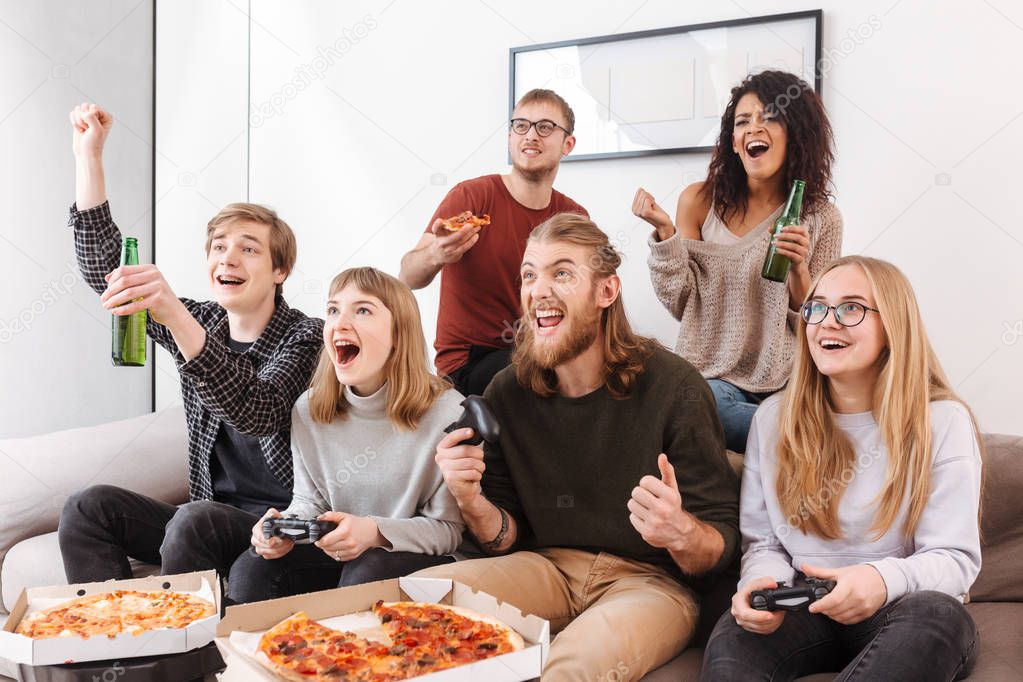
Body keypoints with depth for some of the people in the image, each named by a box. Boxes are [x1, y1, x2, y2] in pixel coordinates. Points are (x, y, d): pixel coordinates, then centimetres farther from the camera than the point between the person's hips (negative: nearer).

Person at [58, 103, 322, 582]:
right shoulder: (202, 323, 8)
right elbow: (102, 271, 9)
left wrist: (174, 315, -40)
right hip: (213, 518, 7)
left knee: (194, 520, -33)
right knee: (89, 507, -12)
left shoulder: (306, 337, -11)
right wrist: (88, 155, 3)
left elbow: (258, 414, -30)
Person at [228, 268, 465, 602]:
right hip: (336, 554, 4)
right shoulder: (308, 409, -2)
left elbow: (448, 528, -12)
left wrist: (375, 532, -29)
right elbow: (309, 500, 10)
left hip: (417, 561, -4)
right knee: (251, 569, -18)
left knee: (367, 573, -35)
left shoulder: (445, 411, -18)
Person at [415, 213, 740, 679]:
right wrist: (473, 505, -17)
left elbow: (723, 544, -10)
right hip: (547, 567, 5)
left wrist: (682, 534, -34)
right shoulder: (507, 393, -1)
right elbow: (506, 537, 6)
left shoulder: (672, 387, -14)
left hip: (648, 579, -4)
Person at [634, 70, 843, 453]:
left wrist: (798, 268, -16)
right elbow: (681, 304, -1)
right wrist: (665, 232, -14)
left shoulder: (821, 219, 1)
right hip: (711, 376, 1)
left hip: (783, 385, 0)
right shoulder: (700, 202, 0)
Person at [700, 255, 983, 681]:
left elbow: (956, 558, -7)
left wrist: (886, 579, -31)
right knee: (730, 639, -36)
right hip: (805, 611, -1)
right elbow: (763, 541, 6)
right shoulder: (773, 419, 5)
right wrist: (762, 582, -20)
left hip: (898, 614, 2)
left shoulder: (943, 422, -3)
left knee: (939, 615, -36)